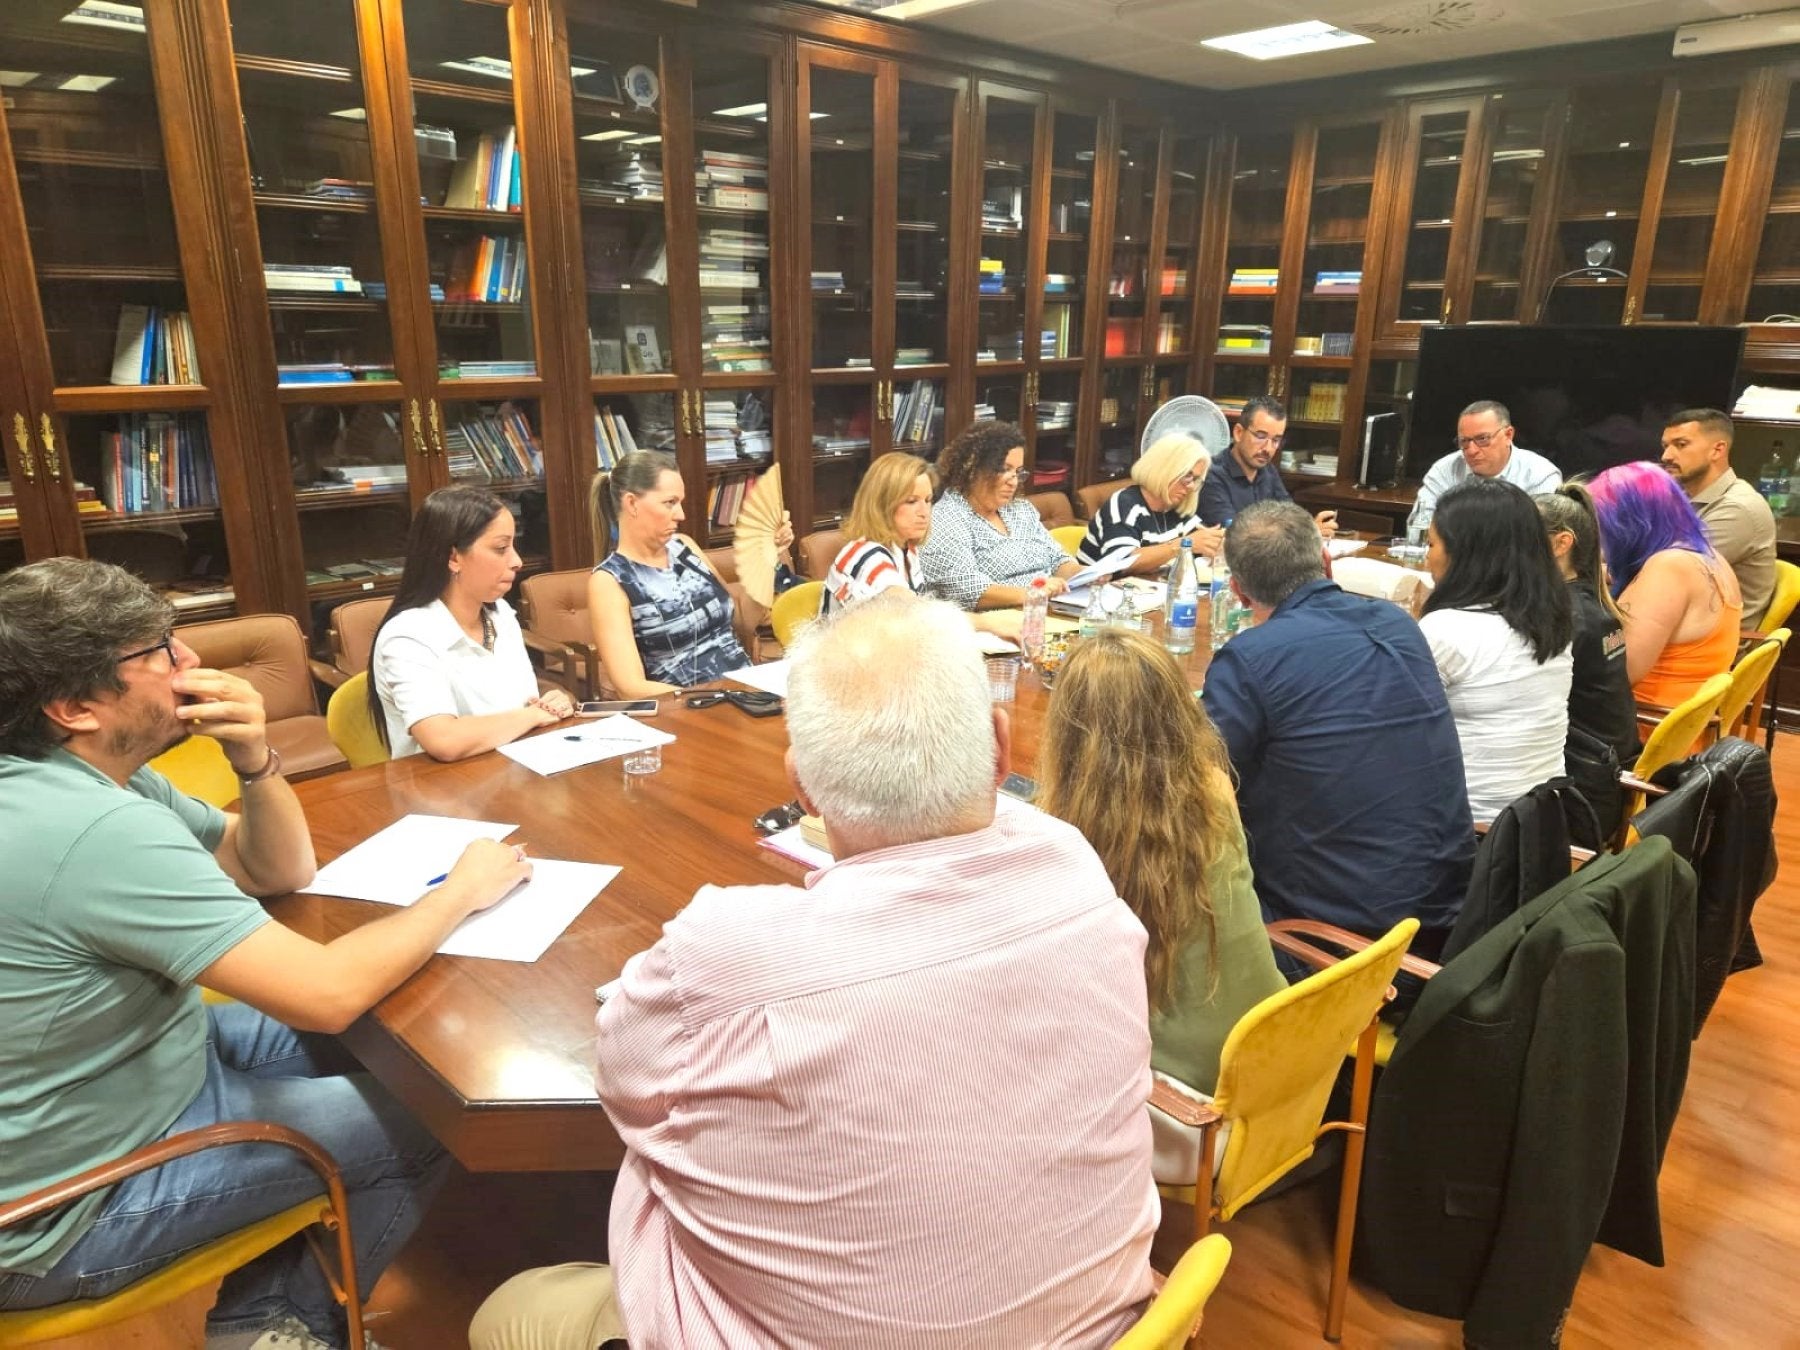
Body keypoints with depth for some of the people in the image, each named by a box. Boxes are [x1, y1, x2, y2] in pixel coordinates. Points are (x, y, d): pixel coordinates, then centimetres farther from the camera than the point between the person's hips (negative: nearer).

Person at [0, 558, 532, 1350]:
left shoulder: (89, 777, -2)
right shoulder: (99, 828, -33)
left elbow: (276, 871, 5)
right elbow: (328, 994, -33)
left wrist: (254, 760, -15)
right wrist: (463, 890, -17)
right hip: (74, 1209, -9)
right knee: (424, 1119, -1)